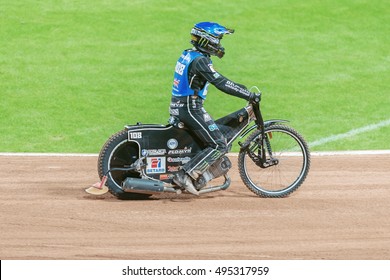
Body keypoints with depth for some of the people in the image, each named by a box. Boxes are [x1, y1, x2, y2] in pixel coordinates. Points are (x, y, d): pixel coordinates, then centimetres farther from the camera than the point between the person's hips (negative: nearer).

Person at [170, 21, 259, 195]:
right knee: (219, 146, -10)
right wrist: (249, 95, -20)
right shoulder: (200, 60, -17)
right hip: (190, 108, -10)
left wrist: (242, 89, 19)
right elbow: (220, 83, -23)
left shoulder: (187, 55, 14)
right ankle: (185, 175, -17)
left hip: (177, 106, 10)